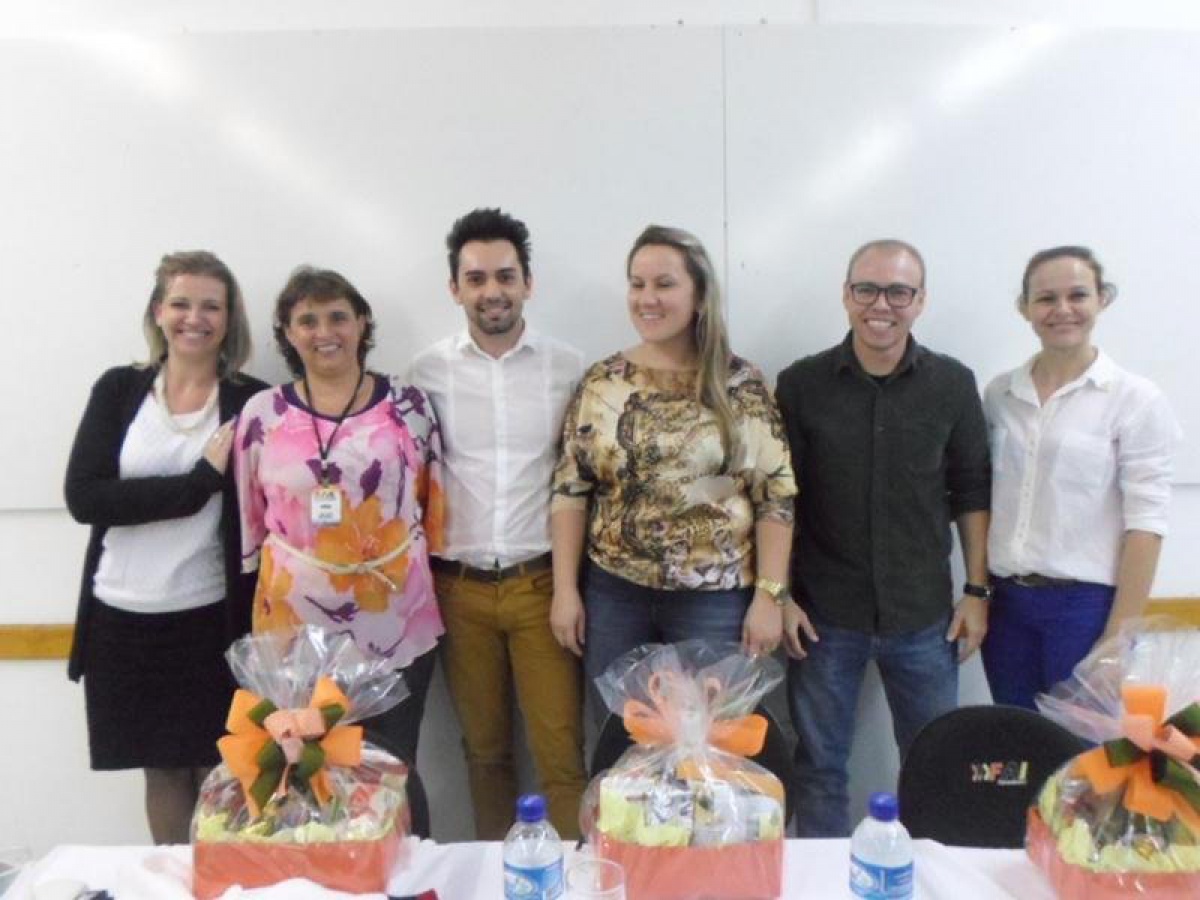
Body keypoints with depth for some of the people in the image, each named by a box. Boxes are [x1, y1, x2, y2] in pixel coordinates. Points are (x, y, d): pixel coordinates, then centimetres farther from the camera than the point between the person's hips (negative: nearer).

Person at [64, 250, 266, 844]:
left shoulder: (252, 403, -4)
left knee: (218, 770, 6)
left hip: (212, 618, -2)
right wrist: (199, 480, -17)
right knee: (162, 768, 17)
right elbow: (83, 497, -9)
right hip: (124, 616, 2)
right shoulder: (118, 389, 1)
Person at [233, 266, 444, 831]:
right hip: (297, 626, 1)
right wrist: (258, 604, 11)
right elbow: (250, 519, 8)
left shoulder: (406, 403, -1)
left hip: (396, 625, -1)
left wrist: (428, 581, 7)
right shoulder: (262, 414, 0)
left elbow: (432, 503, 5)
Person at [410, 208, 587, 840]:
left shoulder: (569, 368, -1)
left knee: (561, 751, 1)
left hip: (542, 582, -1)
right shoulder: (427, 372, 1)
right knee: (484, 749, 14)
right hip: (459, 586, 1)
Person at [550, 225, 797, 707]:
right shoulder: (600, 382, 1)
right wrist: (565, 589, -2)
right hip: (613, 595, 2)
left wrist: (768, 596, -8)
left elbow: (776, 498, -4)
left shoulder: (741, 385, -5)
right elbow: (570, 491, 1)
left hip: (715, 601, -2)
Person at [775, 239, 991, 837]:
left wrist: (977, 591, 3)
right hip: (824, 615, -1)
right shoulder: (801, 384, -4)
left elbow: (971, 493, 6)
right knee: (818, 764, 11)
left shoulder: (953, 384, -1)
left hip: (924, 615, 1)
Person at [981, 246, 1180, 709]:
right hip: (1006, 602, 4)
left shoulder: (1136, 400, -7)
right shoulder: (1000, 393, 5)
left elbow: (1144, 526, -10)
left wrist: (1121, 638, -13)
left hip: (1086, 605, -4)